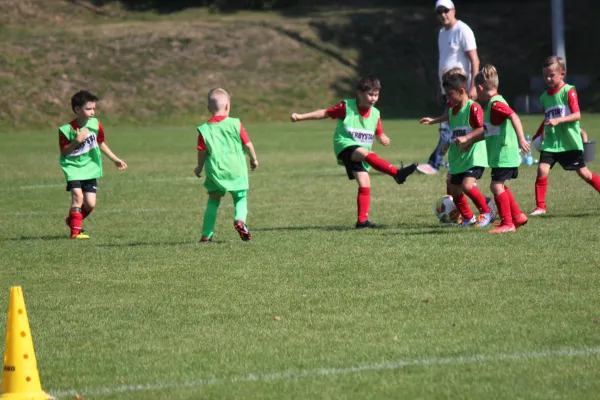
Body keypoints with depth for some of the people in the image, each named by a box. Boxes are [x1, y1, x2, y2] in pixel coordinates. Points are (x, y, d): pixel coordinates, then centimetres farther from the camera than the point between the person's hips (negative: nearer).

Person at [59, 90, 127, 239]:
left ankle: (72, 220, 27)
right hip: (73, 167, -4)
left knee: (90, 204, -1)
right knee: (78, 195, -23)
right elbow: (64, 151, -11)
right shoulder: (67, 130, -14)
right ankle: (75, 230, -16)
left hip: (90, 167, 4)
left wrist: (115, 159, 16)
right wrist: (77, 141, -26)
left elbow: (101, 143, 13)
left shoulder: (95, 124, -2)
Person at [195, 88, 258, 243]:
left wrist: (199, 167, 18)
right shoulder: (236, 124, -5)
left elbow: (202, 152, 0)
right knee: (240, 198, 14)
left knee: (213, 201, 11)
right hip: (236, 169, -1)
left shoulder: (205, 129, -3)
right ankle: (240, 220, -16)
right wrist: (254, 159, 16)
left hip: (215, 170, 1)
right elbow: (247, 144, -1)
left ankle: (206, 235, 8)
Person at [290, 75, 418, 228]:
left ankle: (362, 220, -1)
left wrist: (382, 138, -13)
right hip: (345, 146, -6)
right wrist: (301, 117, -6)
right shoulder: (346, 107, -9)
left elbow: (379, 134, 12)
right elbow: (325, 113, -2)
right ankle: (397, 173, -48)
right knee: (367, 154, -35)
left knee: (365, 184, -7)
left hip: (360, 154, 6)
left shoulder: (375, 114, 4)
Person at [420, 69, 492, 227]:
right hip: (458, 159, 9)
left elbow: (483, 129, -22)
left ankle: (486, 213, -6)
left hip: (474, 156, -9)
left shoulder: (473, 108, -15)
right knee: (455, 191, 11)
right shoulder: (452, 110, 11)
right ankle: (467, 217, 31)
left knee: (467, 185, -24)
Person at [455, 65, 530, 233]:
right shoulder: (492, 104, 17)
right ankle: (517, 216, 28)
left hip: (504, 155, -11)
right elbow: (488, 132, 27)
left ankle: (507, 223, -7)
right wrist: (468, 140, 33)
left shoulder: (496, 104, -16)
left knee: (496, 185, -10)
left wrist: (521, 139, -39)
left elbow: (514, 117, -31)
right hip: (501, 155, 11)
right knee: (500, 186, 20)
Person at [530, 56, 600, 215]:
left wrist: (558, 120, -28)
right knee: (542, 169, -12)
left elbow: (577, 115, -17)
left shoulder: (569, 91, -8)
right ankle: (540, 206, -3)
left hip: (570, 142, -4)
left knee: (583, 172, 3)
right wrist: (541, 133, 20)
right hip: (550, 142, 4)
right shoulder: (545, 97, 10)